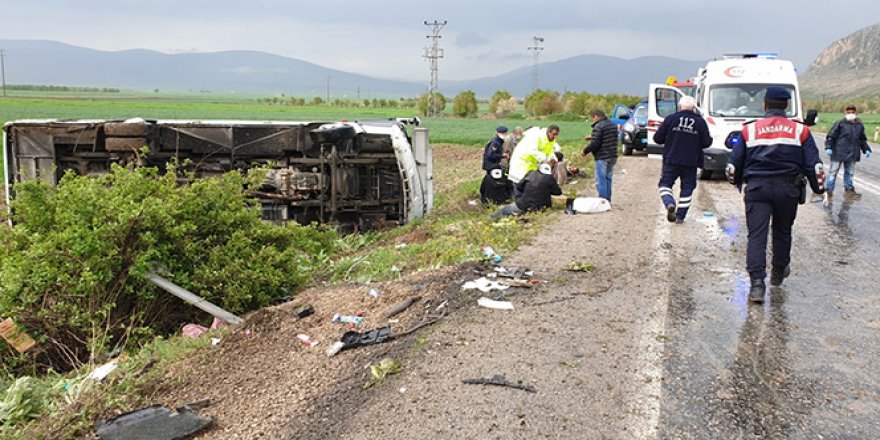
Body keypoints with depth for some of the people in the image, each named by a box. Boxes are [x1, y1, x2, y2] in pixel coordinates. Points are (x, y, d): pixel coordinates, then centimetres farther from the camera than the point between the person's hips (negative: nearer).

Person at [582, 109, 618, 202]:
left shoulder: (598, 126, -15)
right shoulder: (613, 125, 13)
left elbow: (595, 143, -20)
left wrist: (585, 151, -5)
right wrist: (592, 137, 27)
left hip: (602, 158, -9)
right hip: (613, 157, 9)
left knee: (601, 181, -3)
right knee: (608, 179, 17)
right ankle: (607, 201, 22)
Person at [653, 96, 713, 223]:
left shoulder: (671, 119, -3)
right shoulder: (700, 122, 0)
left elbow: (658, 139, -2)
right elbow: (706, 143, -1)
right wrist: (710, 139, 21)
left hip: (671, 160, -1)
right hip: (691, 162, 1)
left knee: (665, 184, 9)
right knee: (687, 188, 11)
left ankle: (670, 203, -18)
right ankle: (680, 216, 11)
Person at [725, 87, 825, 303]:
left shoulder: (749, 130, 4)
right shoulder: (800, 131, 5)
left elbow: (733, 164, 7)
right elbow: (814, 164, 3)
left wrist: (737, 182, 26)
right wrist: (819, 188, 17)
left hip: (756, 188, -1)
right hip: (788, 188, 1)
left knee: (756, 235, -4)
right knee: (782, 232, 20)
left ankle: (757, 283, -17)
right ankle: (778, 273, 38)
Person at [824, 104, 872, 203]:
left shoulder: (859, 125, 10)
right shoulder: (840, 123, -7)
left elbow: (863, 140, 21)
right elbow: (831, 136, -7)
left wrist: (866, 150, 14)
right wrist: (828, 147, -16)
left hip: (852, 154, 5)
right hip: (838, 153, -5)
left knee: (850, 172, 15)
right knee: (833, 171, -1)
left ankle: (848, 188, 27)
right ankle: (829, 190, 3)